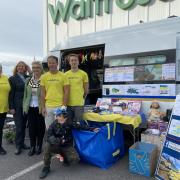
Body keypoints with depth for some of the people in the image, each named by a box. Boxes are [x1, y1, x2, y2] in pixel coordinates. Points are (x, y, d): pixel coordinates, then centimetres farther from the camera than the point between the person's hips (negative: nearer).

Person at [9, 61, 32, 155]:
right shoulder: (12, 78, 1)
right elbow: (11, 94, -3)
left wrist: (30, 72, -9)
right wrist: (11, 107, -9)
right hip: (17, 106, -3)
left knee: (23, 125, 11)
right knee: (19, 126, 0)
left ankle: (22, 143, 24)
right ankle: (18, 146, 12)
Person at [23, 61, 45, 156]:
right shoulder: (28, 80, 8)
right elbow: (25, 94, 11)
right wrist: (24, 106, 7)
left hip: (40, 108, -4)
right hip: (30, 108, 4)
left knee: (40, 127, 7)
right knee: (31, 127, 9)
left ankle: (39, 146, 23)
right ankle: (32, 146, 22)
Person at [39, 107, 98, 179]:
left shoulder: (69, 123, -10)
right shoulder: (53, 125, -12)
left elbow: (80, 126, -8)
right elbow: (49, 137, -22)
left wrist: (92, 129, -18)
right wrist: (59, 141, -37)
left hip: (67, 147, 0)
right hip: (57, 146, 0)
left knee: (75, 159, -25)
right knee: (47, 145, -30)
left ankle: (66, 157, 13)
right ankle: (46, 168, -11)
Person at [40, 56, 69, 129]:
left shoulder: (63, 76, -1)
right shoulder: (44, 77, 6)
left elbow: (66, 92, -2)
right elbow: (43, 93, 7)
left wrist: (64, 106, -8)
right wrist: (43, 107, 2)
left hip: (59, 106, -2)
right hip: (48, 106, 2)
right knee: (49, 128, 12)